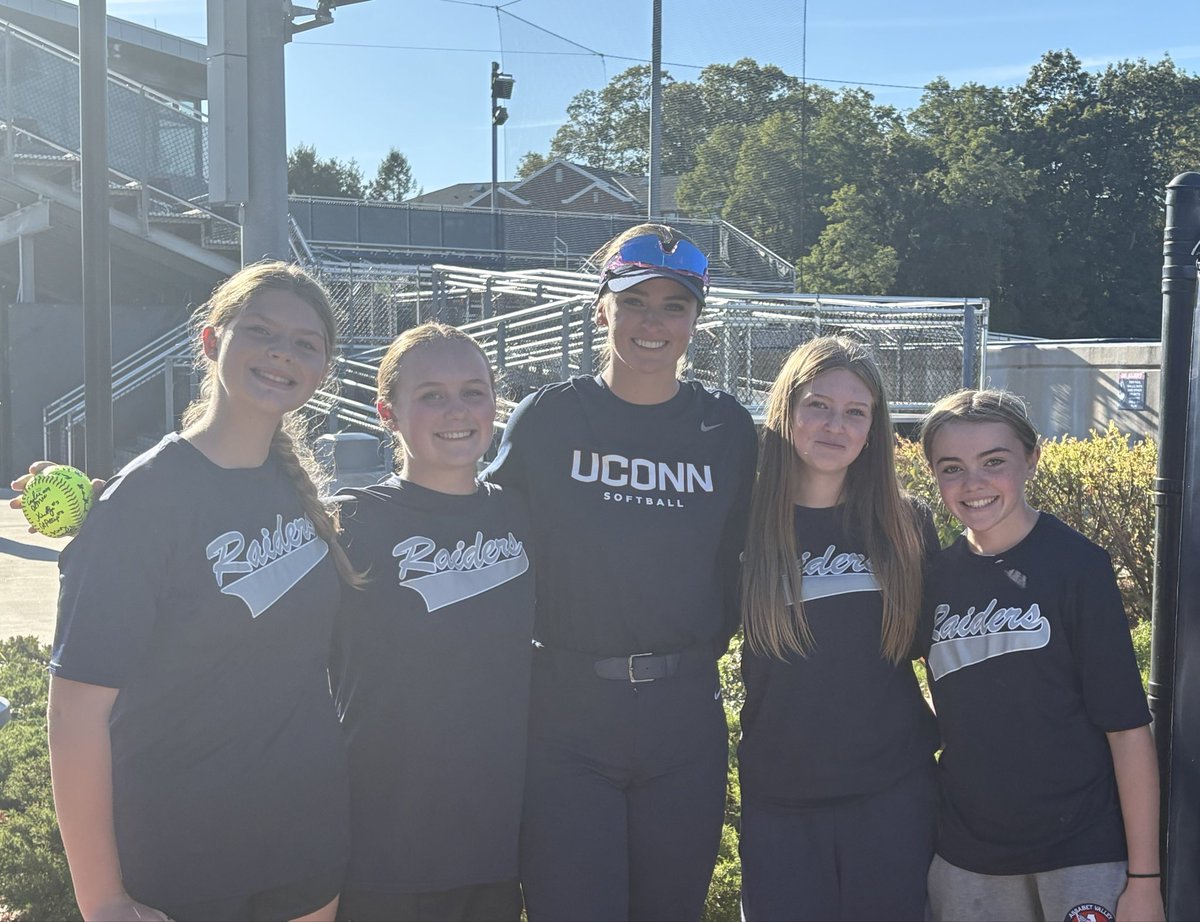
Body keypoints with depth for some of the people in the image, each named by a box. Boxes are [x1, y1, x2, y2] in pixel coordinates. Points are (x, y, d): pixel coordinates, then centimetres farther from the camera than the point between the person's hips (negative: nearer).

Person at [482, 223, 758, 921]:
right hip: (565, 713, -2)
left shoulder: (728, 429, 3)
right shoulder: (546, 419, -2)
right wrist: (541, 648, -1)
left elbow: (736, 559, 11)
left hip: (685, 714, 2)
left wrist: (705, 647, 4)